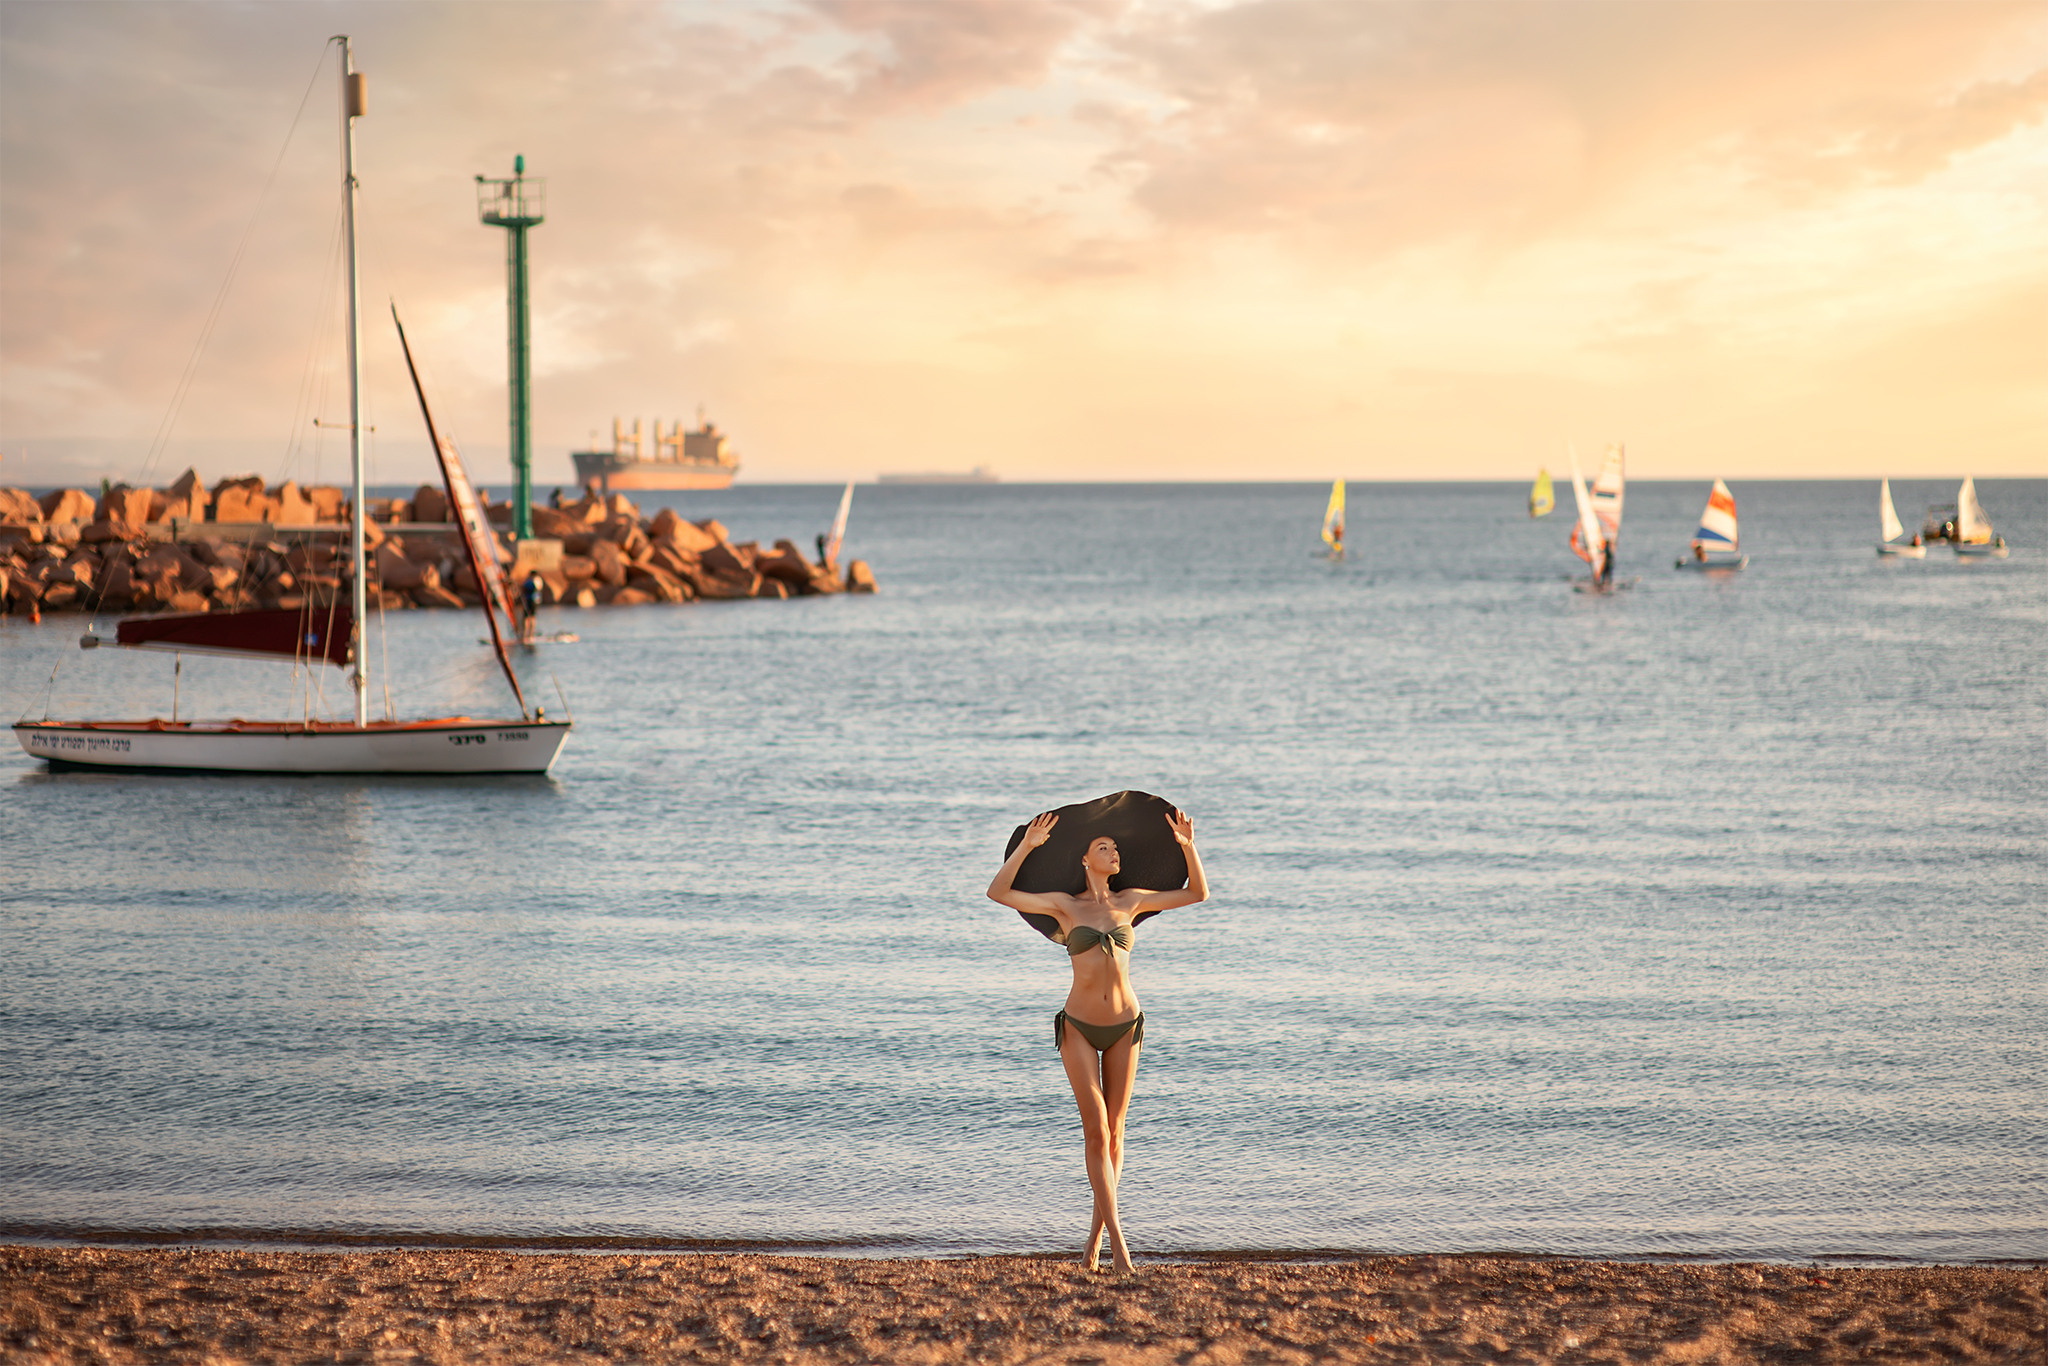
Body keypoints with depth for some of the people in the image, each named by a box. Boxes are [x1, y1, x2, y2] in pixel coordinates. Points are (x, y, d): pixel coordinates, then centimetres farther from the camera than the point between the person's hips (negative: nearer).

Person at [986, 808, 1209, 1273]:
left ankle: (1096, 1234, 21)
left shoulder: (1129, 901, 7)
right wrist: (1026, 846, -15)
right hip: (1079, 1029, -3)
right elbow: (998, 892, -8)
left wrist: (1188, 847, -4)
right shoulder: (1065, 905, 0)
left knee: (1114, 1133, 8)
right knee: (1096, 1132, -10)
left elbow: (1198, 894, 9)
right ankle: (1118, 1243, -12)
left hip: (1125, 1028, 3)